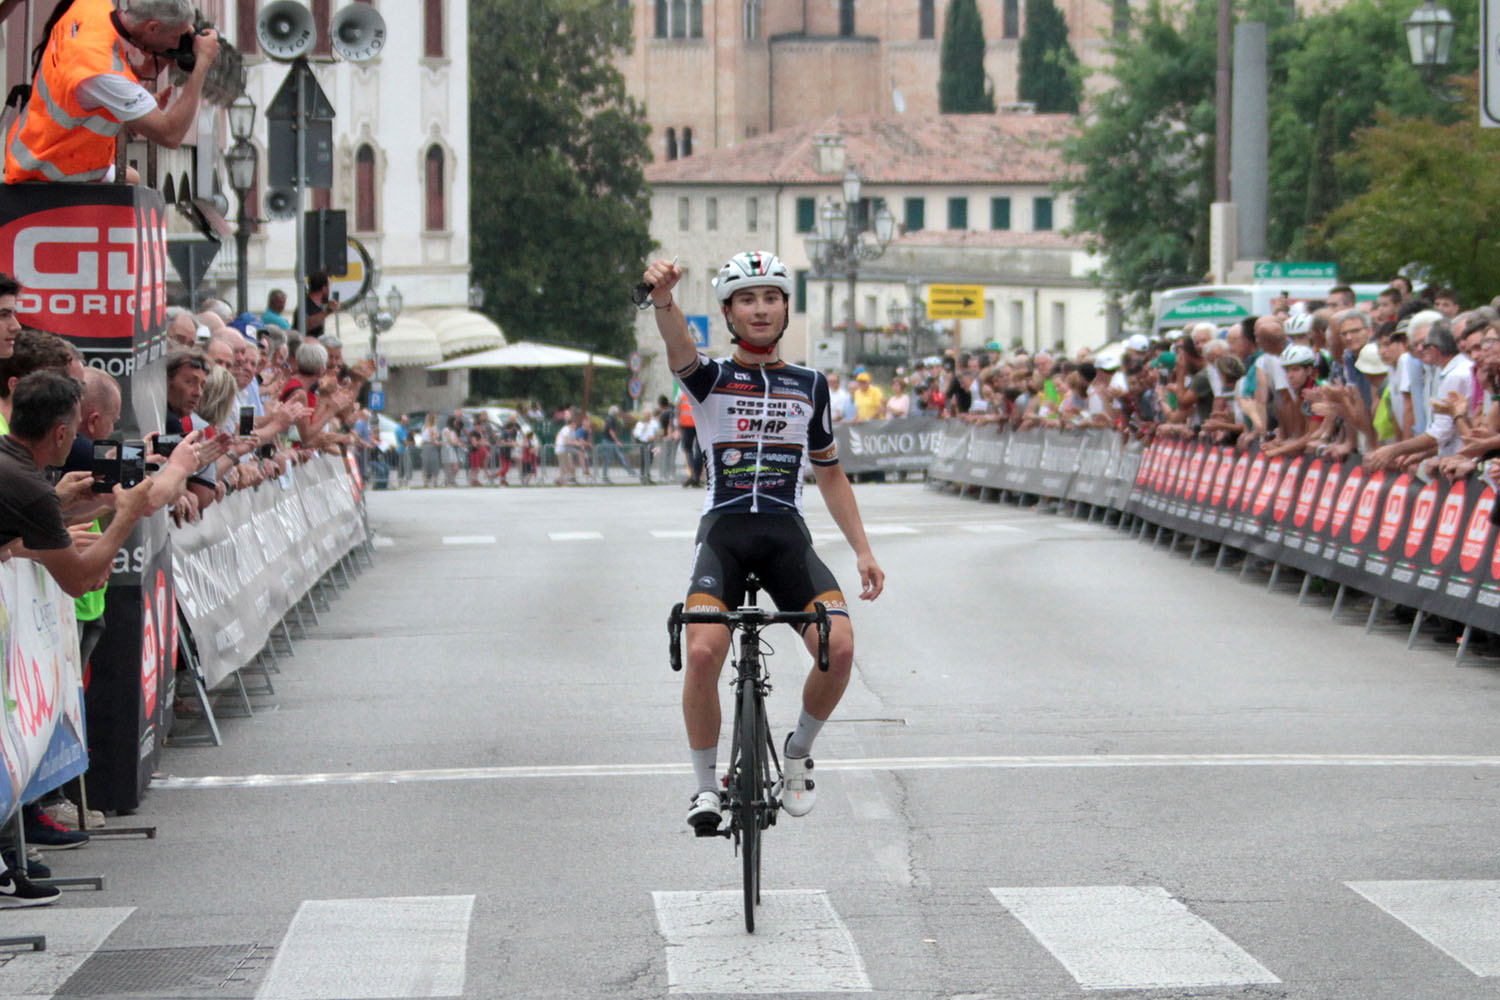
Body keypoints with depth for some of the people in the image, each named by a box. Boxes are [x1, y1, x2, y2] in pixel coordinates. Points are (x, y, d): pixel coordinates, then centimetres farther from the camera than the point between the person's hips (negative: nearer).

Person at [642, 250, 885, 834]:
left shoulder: (810, 387, 14)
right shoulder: (710, 379, 4)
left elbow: (830, 476, 21)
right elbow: (678, 345, -20)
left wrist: (863, 550, 12)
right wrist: (663, 297, -43)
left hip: (787, 536, 2)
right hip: (724, 531, -2)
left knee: (839, 647, -21)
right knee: (703, 652, -27)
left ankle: (798, 752, 8)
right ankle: (707, 786, -6)